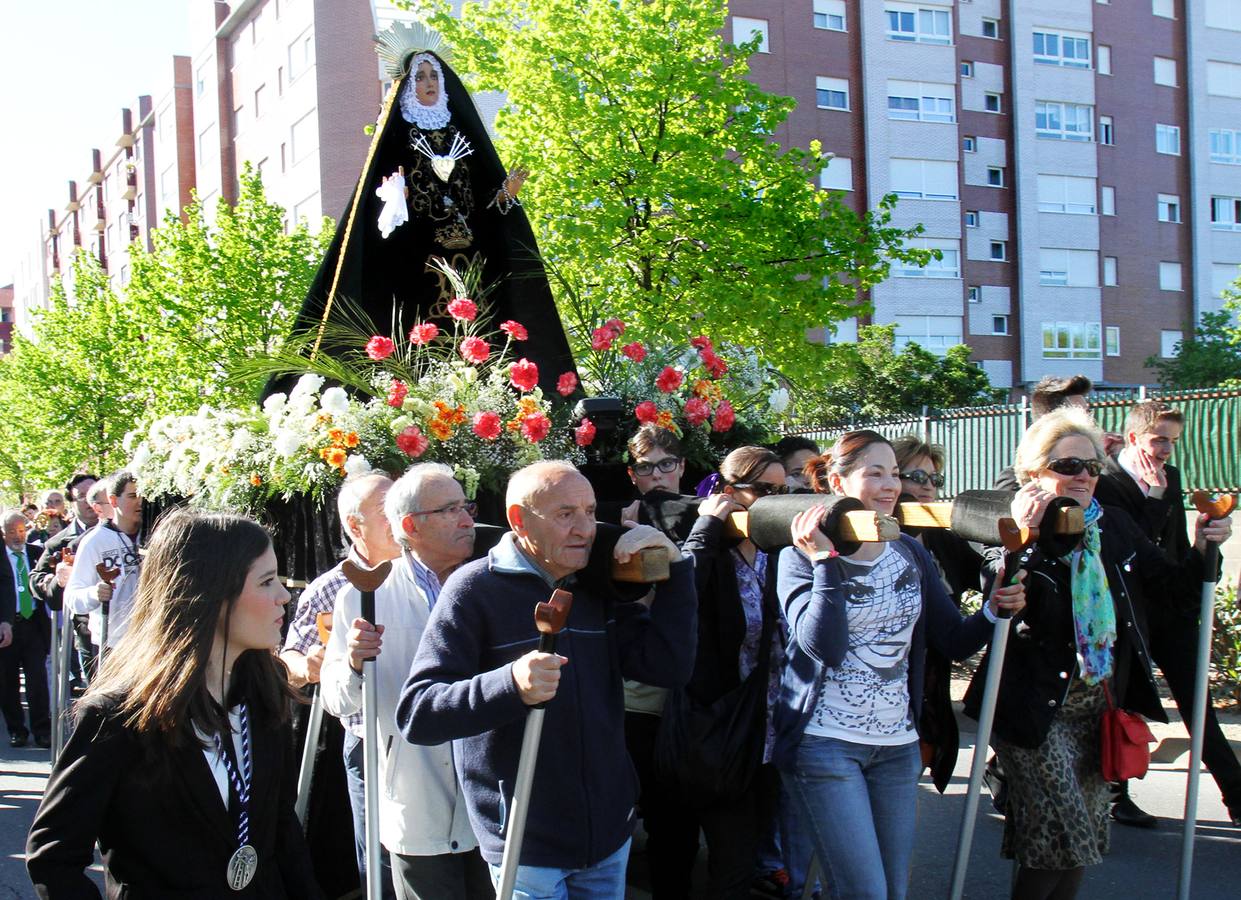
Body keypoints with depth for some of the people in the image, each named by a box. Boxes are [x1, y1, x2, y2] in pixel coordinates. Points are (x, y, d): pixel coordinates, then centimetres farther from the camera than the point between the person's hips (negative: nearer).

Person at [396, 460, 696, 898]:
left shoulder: (597, 589, 7)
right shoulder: (475, 589, -12)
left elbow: (669, 667, -1)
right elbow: (416, 714, -19)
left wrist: (674, 568, -10)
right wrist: (510, 684, -35)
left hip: (609, 832, 6)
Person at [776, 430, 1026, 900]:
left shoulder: (911, 553, 6)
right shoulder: (801, 557, -9)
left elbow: (954, 642, 4)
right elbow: (823, 646, -23)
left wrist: (993, 610, -14)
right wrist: (826, 559, -27)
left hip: (898, 744, 5)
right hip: (826, 742, -5)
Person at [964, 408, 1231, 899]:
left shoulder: (1114, 525, 4)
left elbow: (1166, 586, 11)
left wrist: (1200, 550, -5)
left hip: (1099, 708, 7)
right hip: (1037, 711, -7)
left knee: (1085, 836, 16)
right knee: (1061, 838, -7)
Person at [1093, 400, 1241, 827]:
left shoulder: (1170, 477, 9)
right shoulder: (1104, 481, -13)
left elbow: (1180, 545, 16)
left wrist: (1192, 596, 14)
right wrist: (1156, 495, -20)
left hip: (1172, 611, 6)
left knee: (1197, 704, 8)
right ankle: (1118, 798, 21)